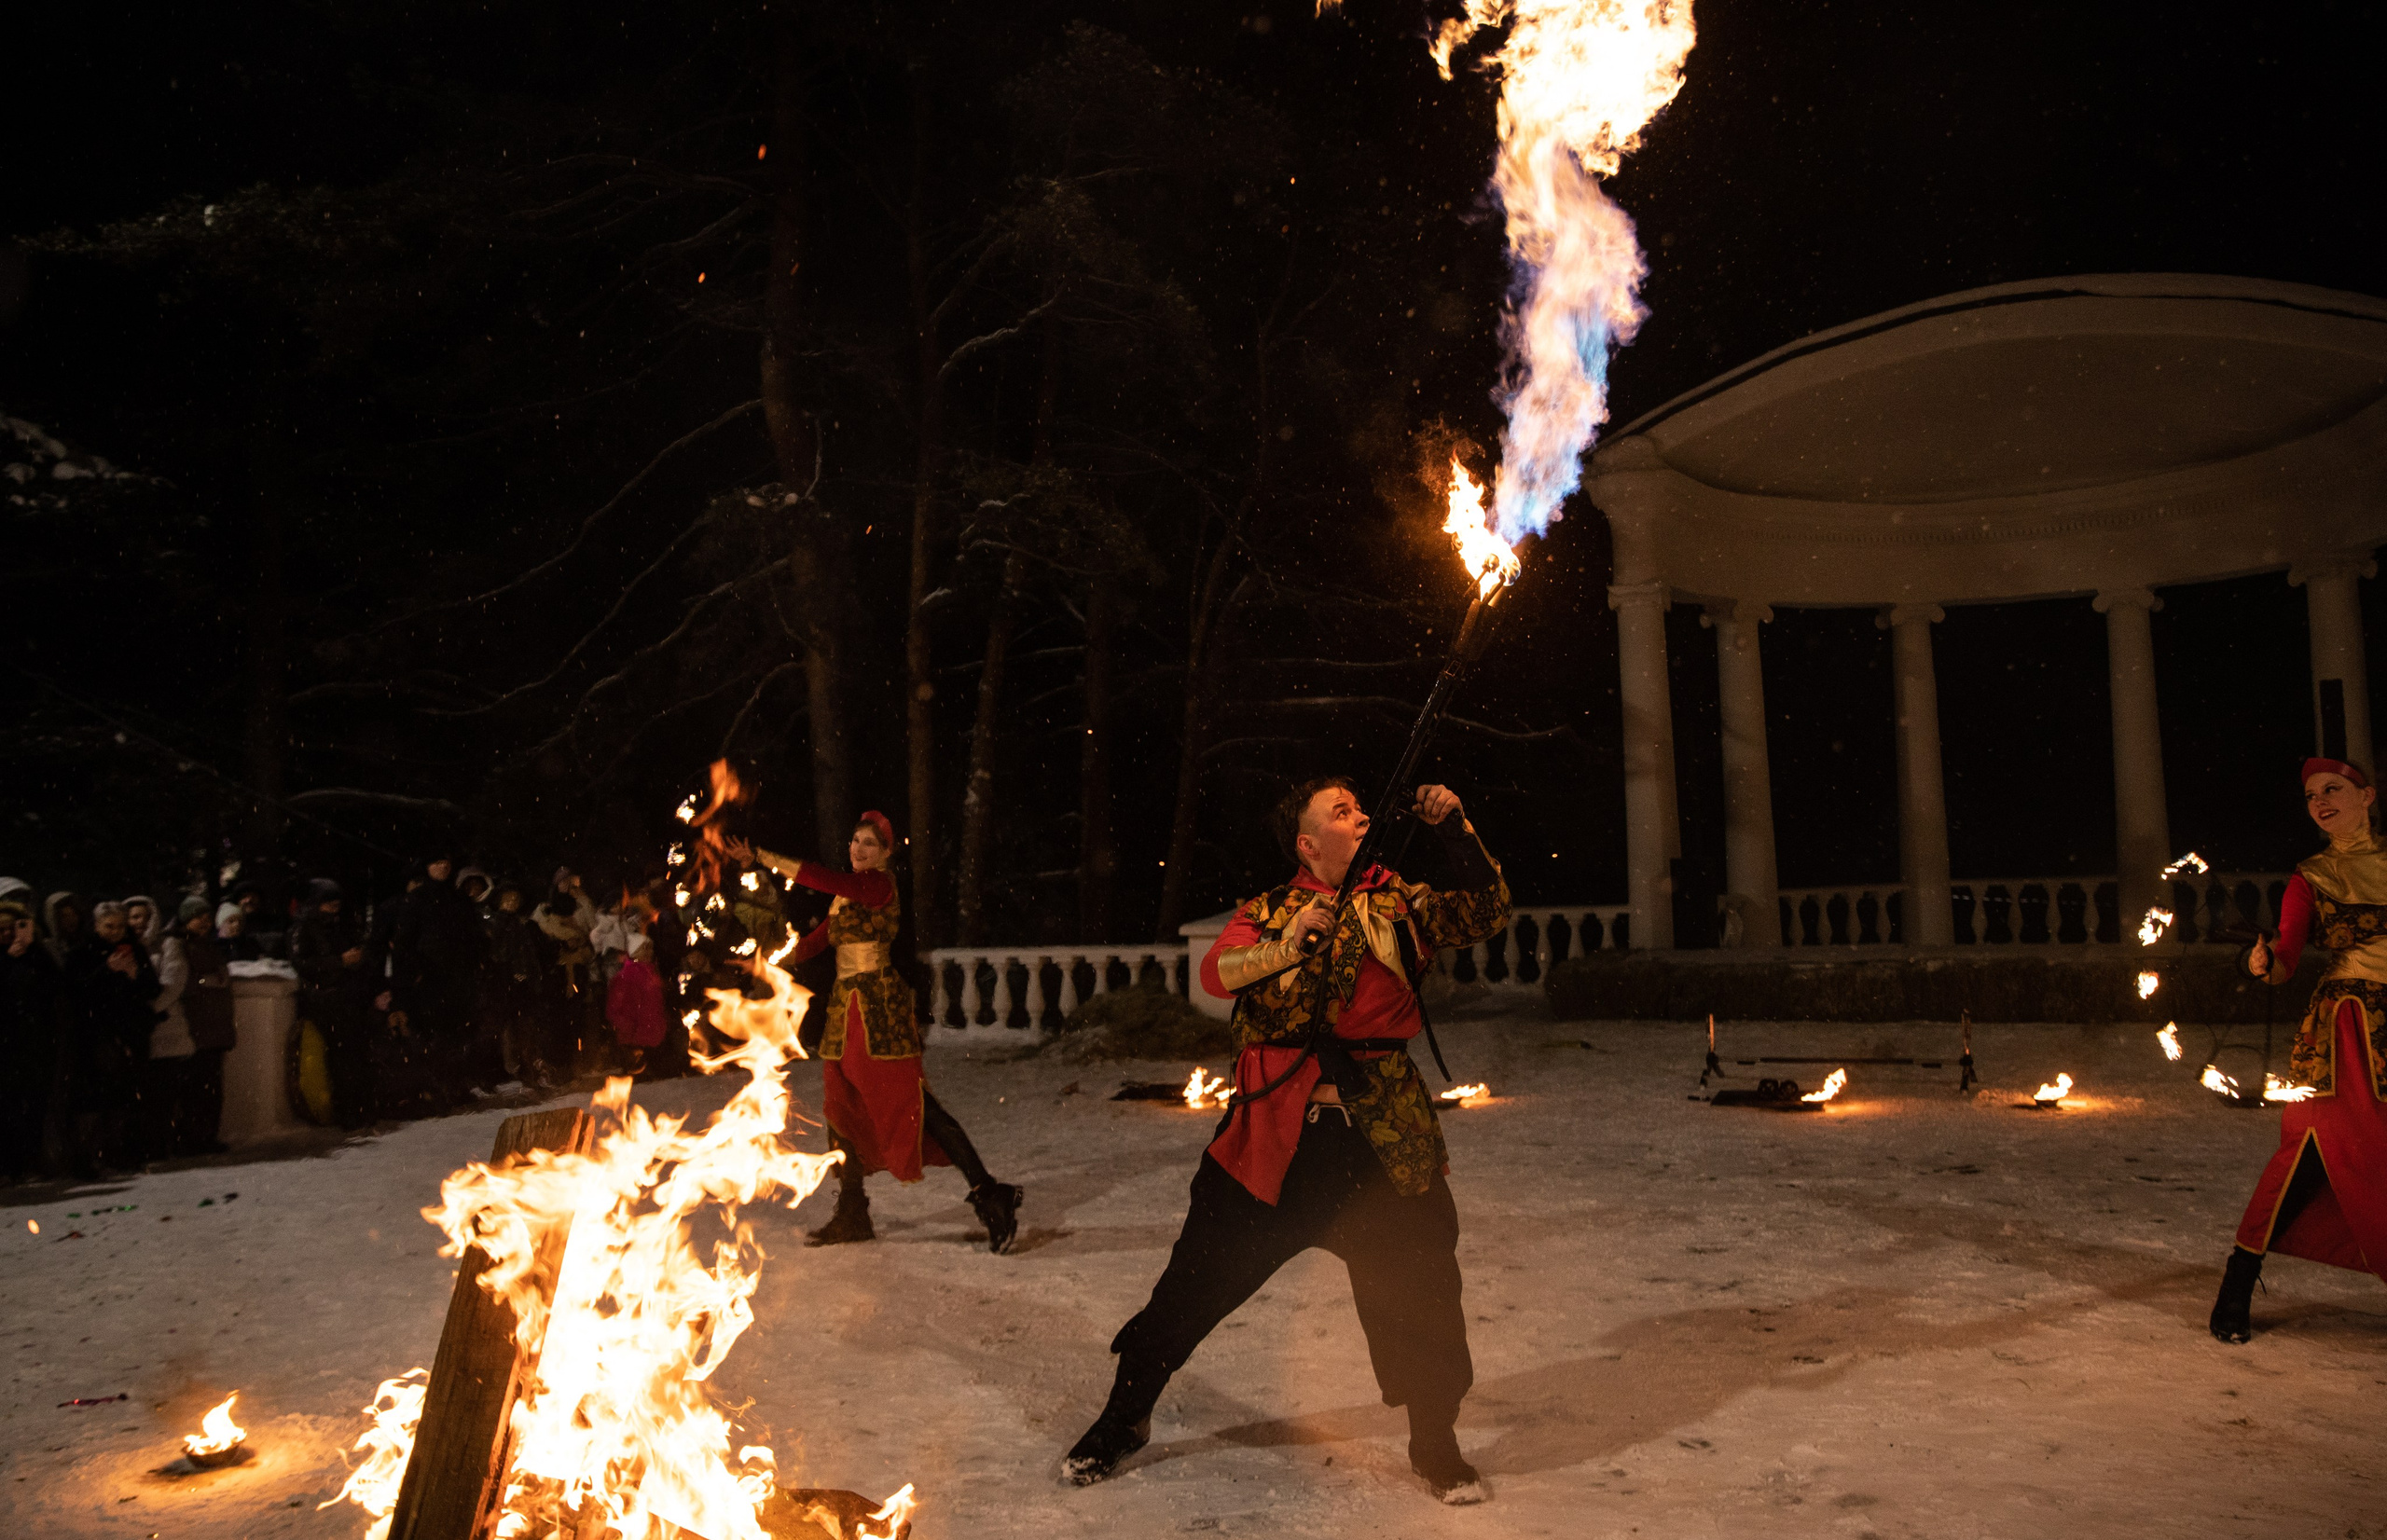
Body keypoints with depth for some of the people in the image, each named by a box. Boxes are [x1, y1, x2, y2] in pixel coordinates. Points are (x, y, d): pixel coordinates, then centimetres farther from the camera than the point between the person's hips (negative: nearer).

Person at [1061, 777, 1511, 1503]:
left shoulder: (1398, 904, 8)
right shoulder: (1269, 913, 5)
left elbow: (1488, 912, 1)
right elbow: (1216, 973, -11)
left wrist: (1455, 827, -9)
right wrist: (1287, 946, -27)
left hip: (1381, 1143, 1)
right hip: (1272, 1140, 0)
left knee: (1420, 1294, 4)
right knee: (1197, 1281, 6)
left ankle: (1437, 1447, 28)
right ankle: (1124, 1417, 28)